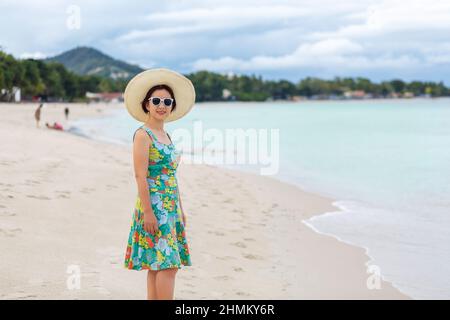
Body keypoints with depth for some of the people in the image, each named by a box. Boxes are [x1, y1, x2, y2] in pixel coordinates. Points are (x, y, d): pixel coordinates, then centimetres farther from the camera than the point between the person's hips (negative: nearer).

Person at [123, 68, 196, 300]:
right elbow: (140, 176, -15)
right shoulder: (143, 134, -9)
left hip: (170, 207, 8)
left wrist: (180, 209, 19)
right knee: (167, 265, -11)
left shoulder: (165, 135, 16)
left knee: (157, 266, 9)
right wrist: (148, 212, -19)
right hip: (154, 207, -8)